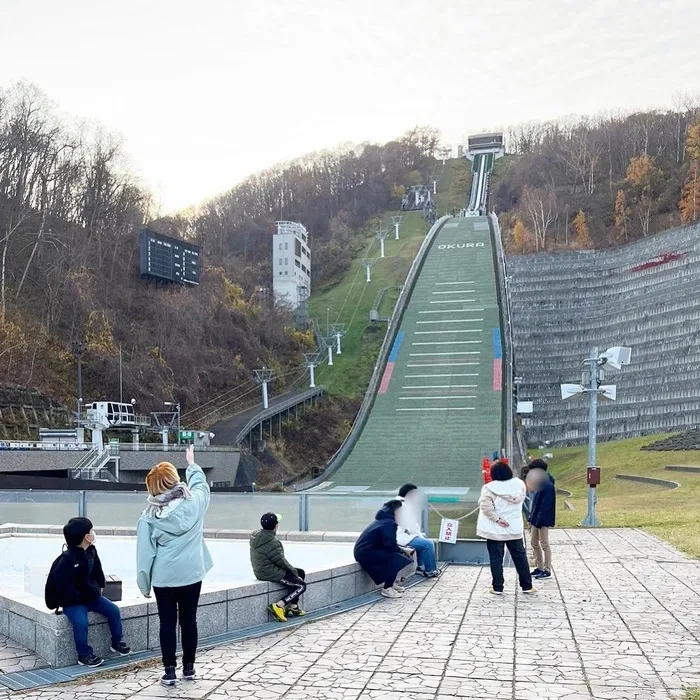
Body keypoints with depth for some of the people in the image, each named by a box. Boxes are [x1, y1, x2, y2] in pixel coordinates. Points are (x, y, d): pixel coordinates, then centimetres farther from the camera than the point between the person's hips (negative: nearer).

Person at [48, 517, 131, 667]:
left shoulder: (91, 552, 1)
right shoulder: (67, 559, -23)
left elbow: (97, 571, 18)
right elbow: (62, 585, -25)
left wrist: (99, 587, 10)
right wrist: (79, 598, -20)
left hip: (90, 595, 7)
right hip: (72, 601, -7)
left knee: (113, 610, -3)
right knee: (81, 622, -31)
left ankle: (117, 643, 16)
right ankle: (84, 655, -14)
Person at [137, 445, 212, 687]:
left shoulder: (150, 515, -9)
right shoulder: (194, 502, -8)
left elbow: (145, 553, -6)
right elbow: (202, 485, 17)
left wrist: (144, 584, 4)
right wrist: (192, 464, 32)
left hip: (164, 577, -1)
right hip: (191, 574, 1)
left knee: (167, 623, 8)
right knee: (189, 621, 12)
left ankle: (169, 671, 12)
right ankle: (189, 667, 21)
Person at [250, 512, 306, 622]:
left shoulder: (257, 535, 4)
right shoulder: (271, 542, -26)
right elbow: (281, 561, -18)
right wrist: (294, 571, 0)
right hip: (270, 574, -10)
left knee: (301, 573, 20)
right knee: (301, 586, -3)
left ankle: (293, 607, 20)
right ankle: (278, 606, -10)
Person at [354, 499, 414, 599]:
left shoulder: (383, 519, 14)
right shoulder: (389, 523, -17)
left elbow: (388, 543, 20)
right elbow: (390, 545, -21)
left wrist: (402, 549, 8)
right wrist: (402, 551, -3)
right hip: (366, 554, -10)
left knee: (396, 554, 13)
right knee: (396, 558, -17)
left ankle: (390, 583, 20)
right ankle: (387, 588, -11)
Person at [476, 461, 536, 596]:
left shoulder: (490, 488, -14)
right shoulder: (519, 484, -2)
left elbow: (485, 506, -23)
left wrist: (496, 518, -15)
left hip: (496, 530, -3)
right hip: (514, 529, 3)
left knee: (496, 558, 5)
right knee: (520, 557, 13)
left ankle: (497, 587, 7)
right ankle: (527, 586, 19)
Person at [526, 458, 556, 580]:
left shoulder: (548, 486, -17)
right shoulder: (538, 485, 12)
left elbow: (545, 506, -21)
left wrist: (539, 521, -22)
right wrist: (531, 518, 14)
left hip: (543, 520, -10)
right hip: (535, 519, 10)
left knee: (544, 544, -3)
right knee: (534, 543, 13)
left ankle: (547, 570, 3)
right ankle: (539, 567, 22)